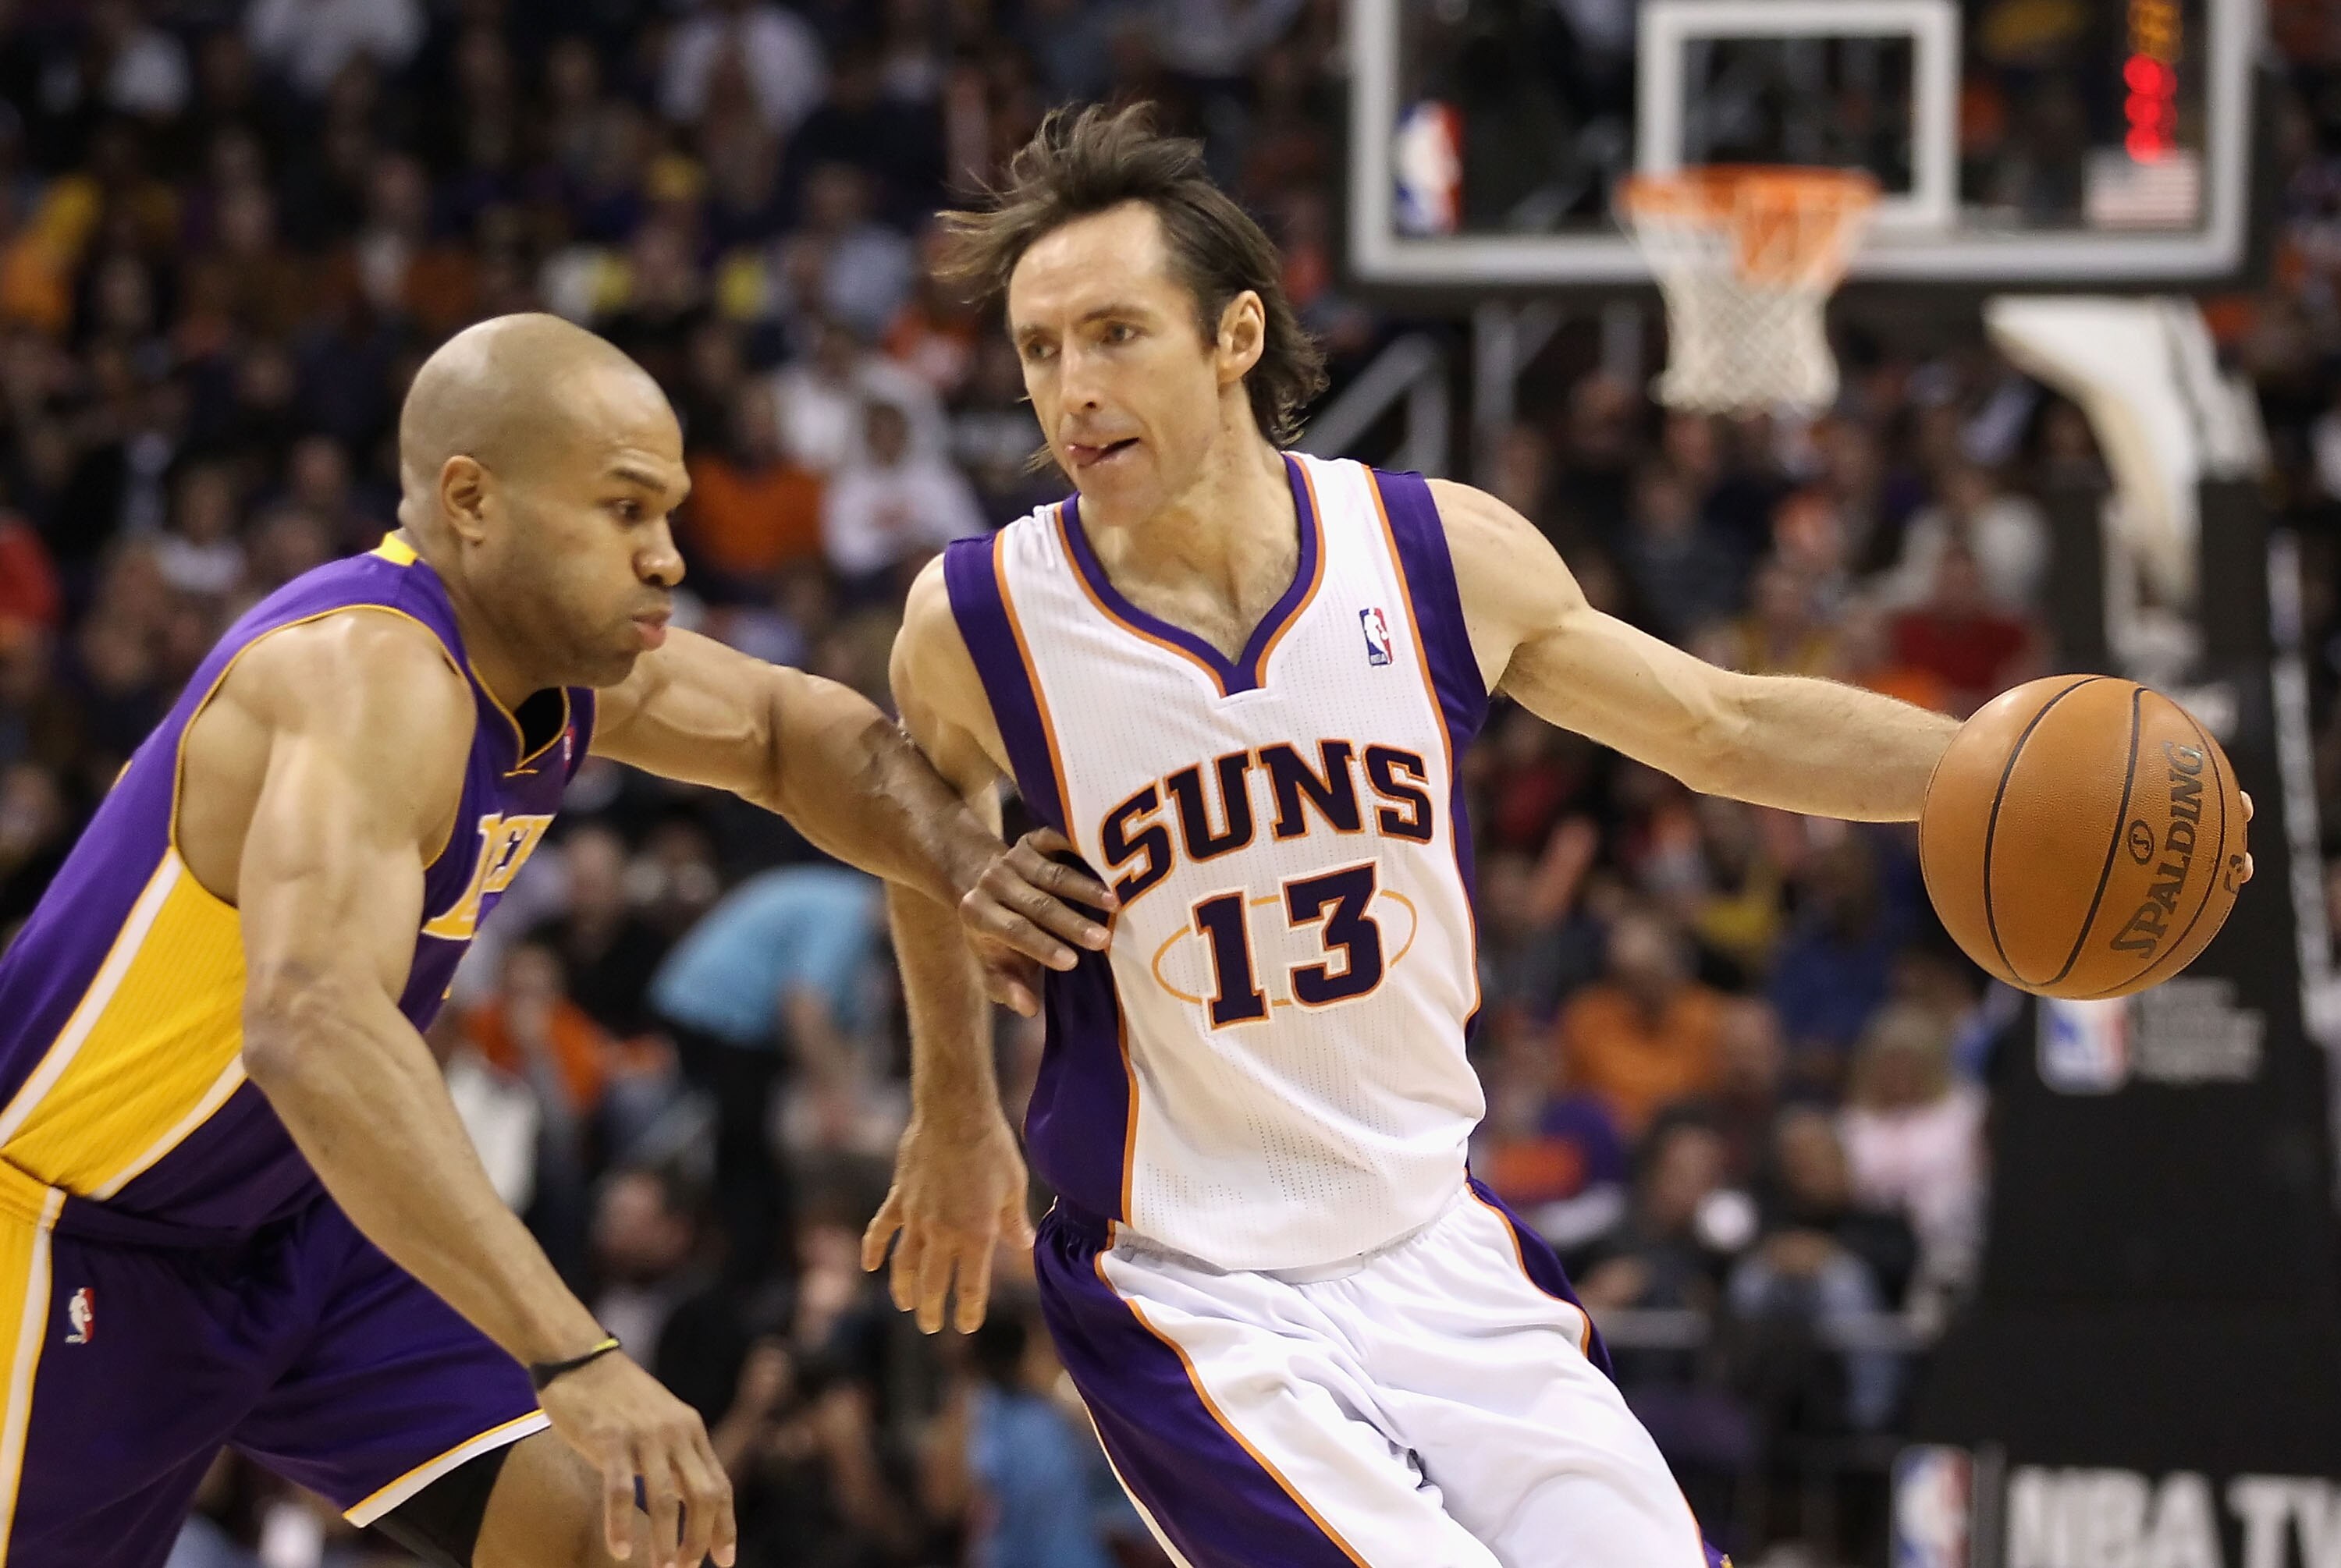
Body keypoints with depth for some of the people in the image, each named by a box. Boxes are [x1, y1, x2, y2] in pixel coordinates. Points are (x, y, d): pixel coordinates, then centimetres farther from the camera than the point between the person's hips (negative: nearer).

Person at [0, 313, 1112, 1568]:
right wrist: (574, 1361, -55)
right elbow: (313, 1028, -48)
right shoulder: (371, 676, -31)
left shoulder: (561, 645, -3)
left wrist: (954, 863, -6)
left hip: (302, 1228, 8)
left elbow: (791, 731, 18)